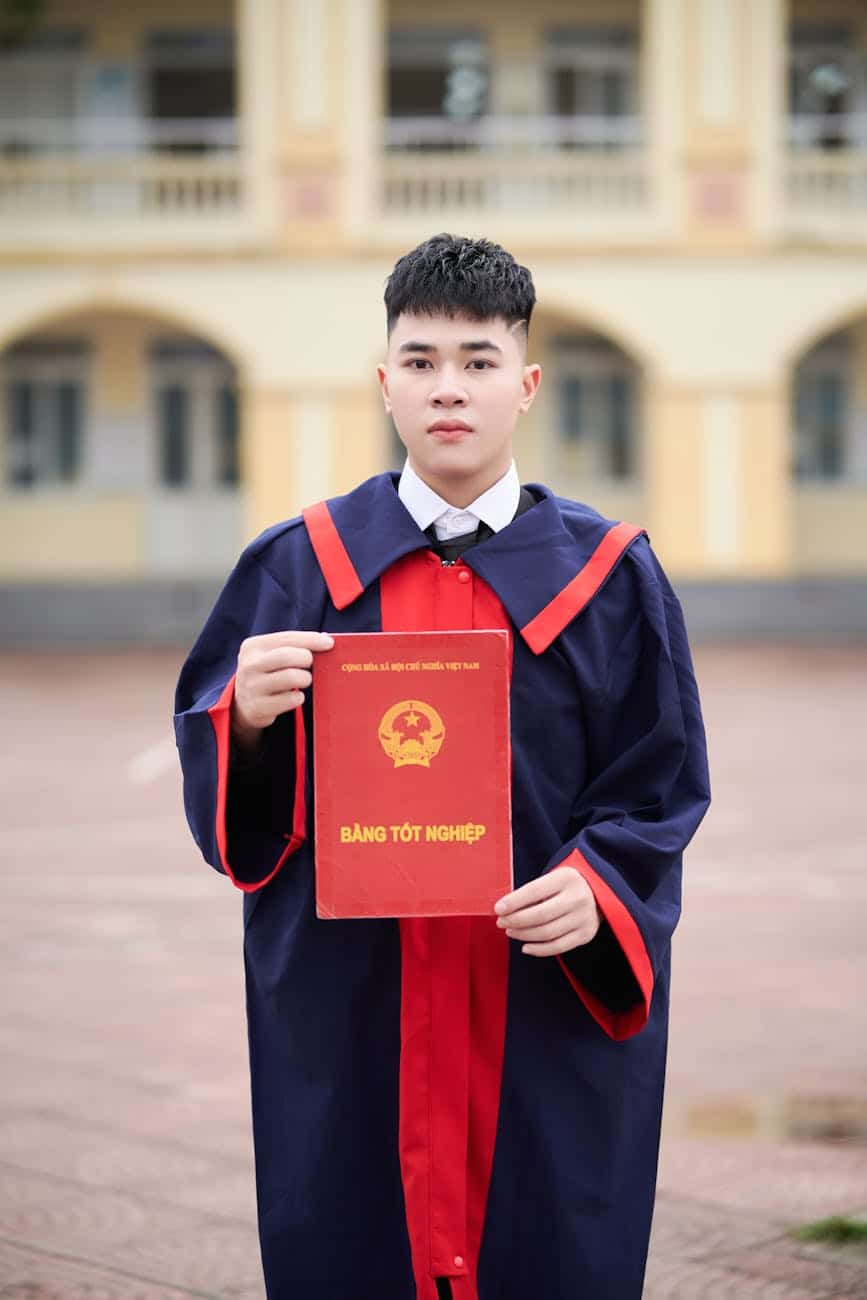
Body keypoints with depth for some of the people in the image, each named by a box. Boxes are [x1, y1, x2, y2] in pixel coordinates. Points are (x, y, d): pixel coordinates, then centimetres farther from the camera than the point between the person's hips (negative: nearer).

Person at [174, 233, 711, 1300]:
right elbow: (210, 764, 3)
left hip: (552, 1014, 0)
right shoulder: (301, 565, 4)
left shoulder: (608, 575, 2)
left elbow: (660, 784, 2)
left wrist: (598, 888, -16)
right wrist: (247, 716, -18)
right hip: (350, 1006, 1)